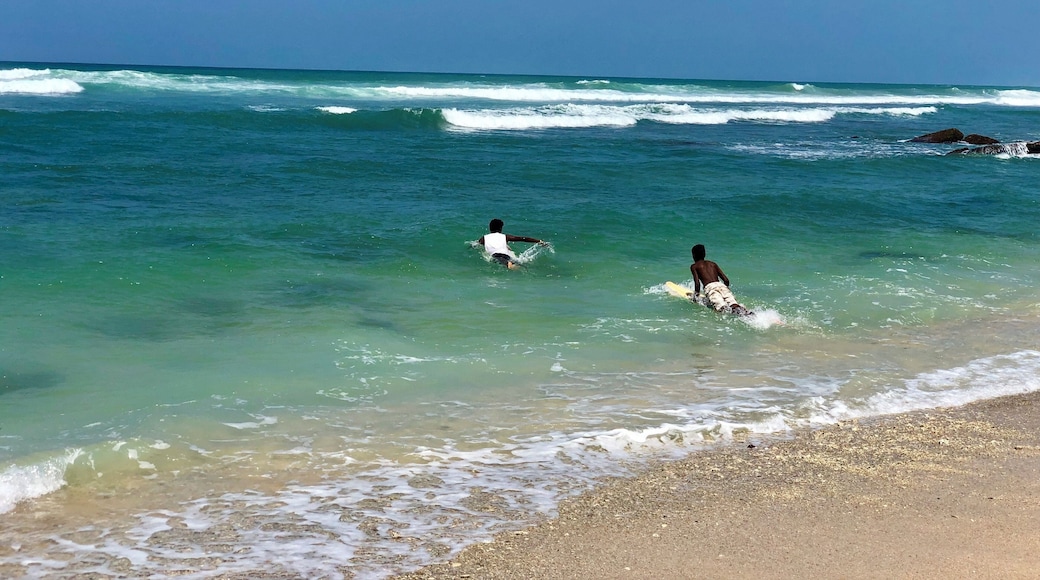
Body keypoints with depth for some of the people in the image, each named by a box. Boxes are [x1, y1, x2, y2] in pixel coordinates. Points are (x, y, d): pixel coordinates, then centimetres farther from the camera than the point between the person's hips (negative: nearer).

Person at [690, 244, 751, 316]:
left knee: (721, 307, -27)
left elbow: (697, 283, 3)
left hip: (709, 287, -4)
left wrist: (696, 295, 15)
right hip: (721, 285, 4)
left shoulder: (694, 266, 19)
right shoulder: (713, 264, 31)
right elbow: (726, 280, 22)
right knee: (734, 305, -16)